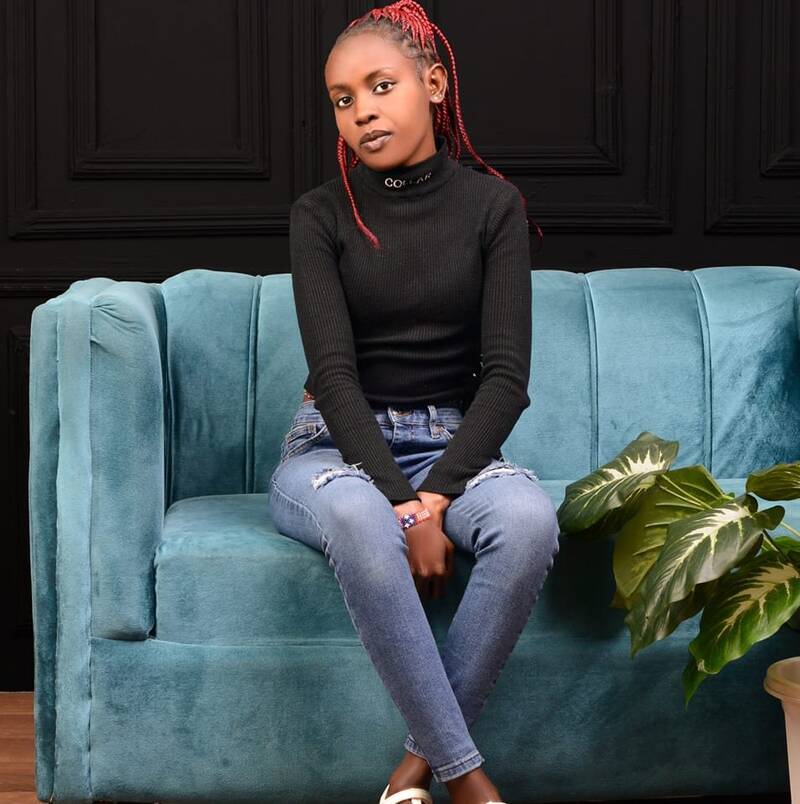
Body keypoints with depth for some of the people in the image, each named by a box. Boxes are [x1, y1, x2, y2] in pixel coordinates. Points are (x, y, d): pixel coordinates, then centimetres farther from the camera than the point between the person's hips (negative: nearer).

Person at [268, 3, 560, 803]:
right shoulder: (320, 214, -2)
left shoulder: (492, 204, 1)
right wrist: (404, 506, -25)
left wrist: (437, 496, -20)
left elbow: (506, 374, -6)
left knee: (529, 521, -33)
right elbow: (334, 373, -12)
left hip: (453, 445, 1)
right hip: (335, 448, -1)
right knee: (360, 522, -38)